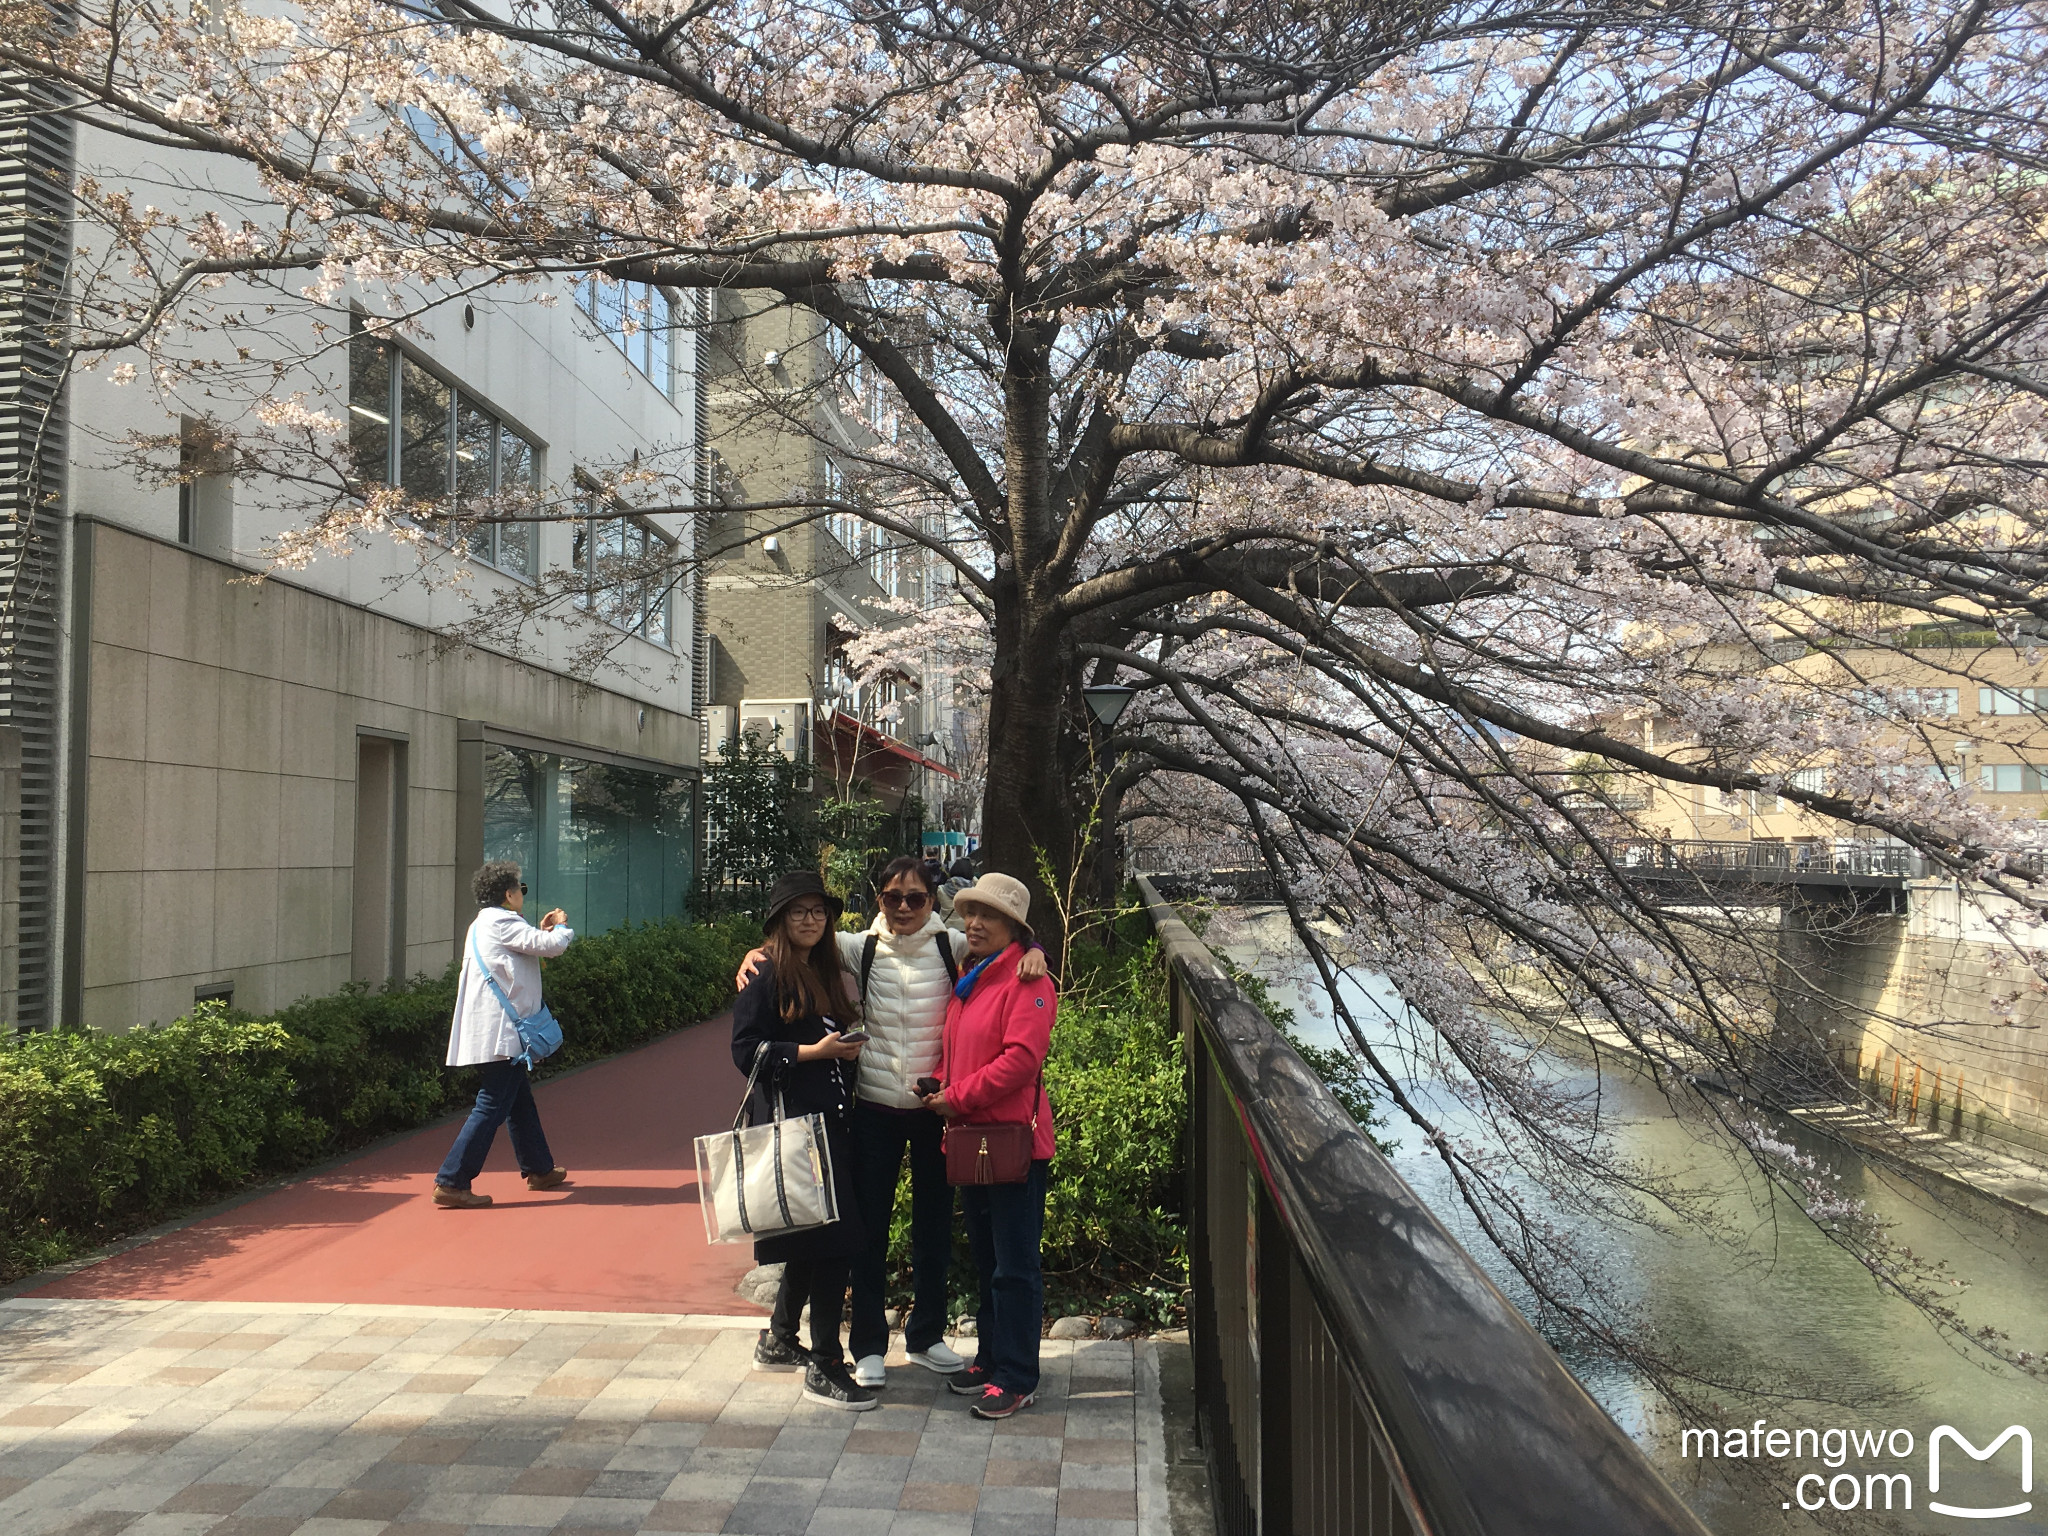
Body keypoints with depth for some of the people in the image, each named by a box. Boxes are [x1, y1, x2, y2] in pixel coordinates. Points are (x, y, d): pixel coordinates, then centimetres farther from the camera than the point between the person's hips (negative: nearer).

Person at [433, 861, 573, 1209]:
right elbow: (552, 946, -16)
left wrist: (542, 932, 19)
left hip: (495, 1032, 11)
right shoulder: (502, 922, -12)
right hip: (502, 1033, -11)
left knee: (520, 1102, 20)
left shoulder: (483, 925, 18)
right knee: (492, 1106, -10)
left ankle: (539, 1170, 32)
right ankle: (451, 1183, -10)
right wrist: (562, 926, 4)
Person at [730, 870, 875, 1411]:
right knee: (834, 1239, -9)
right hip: (789, 1122, -8)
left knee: (814, 1241, 13)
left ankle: (778, 1341, 31)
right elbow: (745, 1051, -11)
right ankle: (824, 1366, 1)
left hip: (831, 1121, 8)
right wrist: (813, 1051, -16)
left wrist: (849, 1046, 7)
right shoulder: (766, 973, -6)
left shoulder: (830, 970, 16)